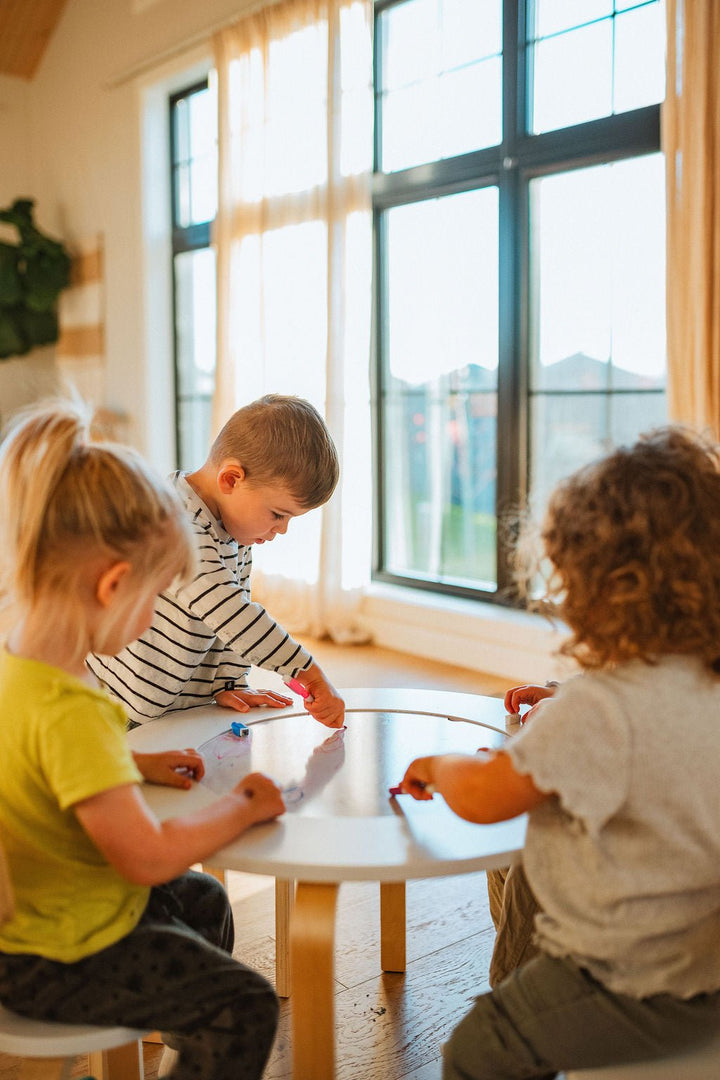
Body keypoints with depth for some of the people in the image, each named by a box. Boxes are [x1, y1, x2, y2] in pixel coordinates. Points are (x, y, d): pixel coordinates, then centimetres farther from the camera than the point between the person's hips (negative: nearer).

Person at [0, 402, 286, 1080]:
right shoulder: (68, 709, -36)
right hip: (55, 959, -10)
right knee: (244, 1007, -5)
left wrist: (137, 764, 8)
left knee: (203, 902, 29)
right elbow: (147, 855, -35)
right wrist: (241, 807, -20)